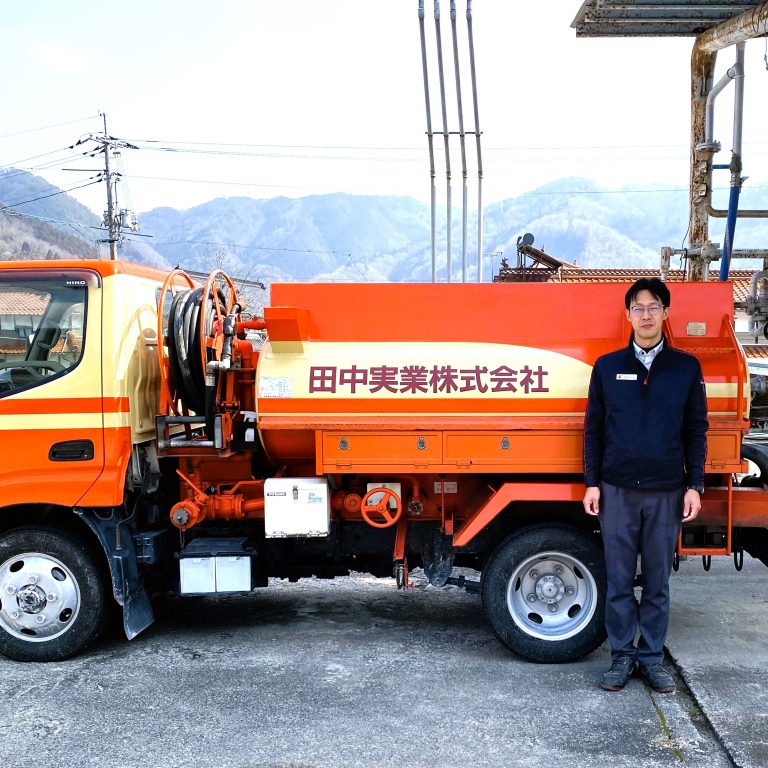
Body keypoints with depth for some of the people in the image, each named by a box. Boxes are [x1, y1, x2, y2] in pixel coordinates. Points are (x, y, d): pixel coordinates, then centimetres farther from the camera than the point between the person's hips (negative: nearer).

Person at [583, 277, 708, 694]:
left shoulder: (686, 367, 4)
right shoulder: (608, 366, 5)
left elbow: (696, 431, 6)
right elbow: (593, 428, 7)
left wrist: (694, 485, 0)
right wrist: (591, 483, 2)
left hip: (666, 492, 0)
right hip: (617, 491, 0)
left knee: (658, 580, 8)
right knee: (619, 580, 5)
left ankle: (652, 656, 20)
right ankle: (622, 655, 17)